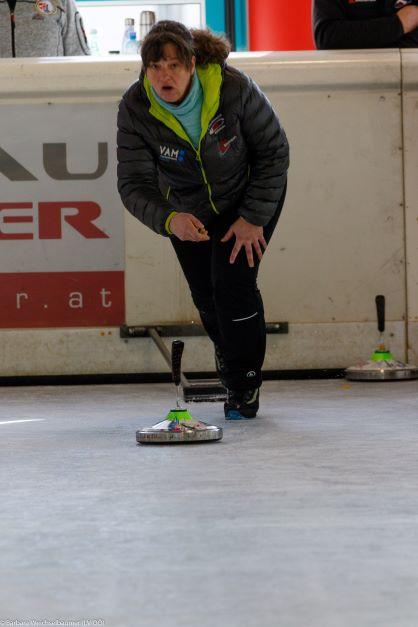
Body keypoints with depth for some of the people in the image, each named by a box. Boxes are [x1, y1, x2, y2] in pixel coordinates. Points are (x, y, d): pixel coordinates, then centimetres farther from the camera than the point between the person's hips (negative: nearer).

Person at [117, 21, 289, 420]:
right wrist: (169, 220, -45)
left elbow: (273, 150, -19)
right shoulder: (135, 109, -27)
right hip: (188, 208, 3)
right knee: (206, 297, 7)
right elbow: (134, 184, -25)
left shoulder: (232, 87, -32)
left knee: (232, 282, -16)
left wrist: (253, 218, -19)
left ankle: (245, 386, 4)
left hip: (249, 195, -3)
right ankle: (229, 362, 39)